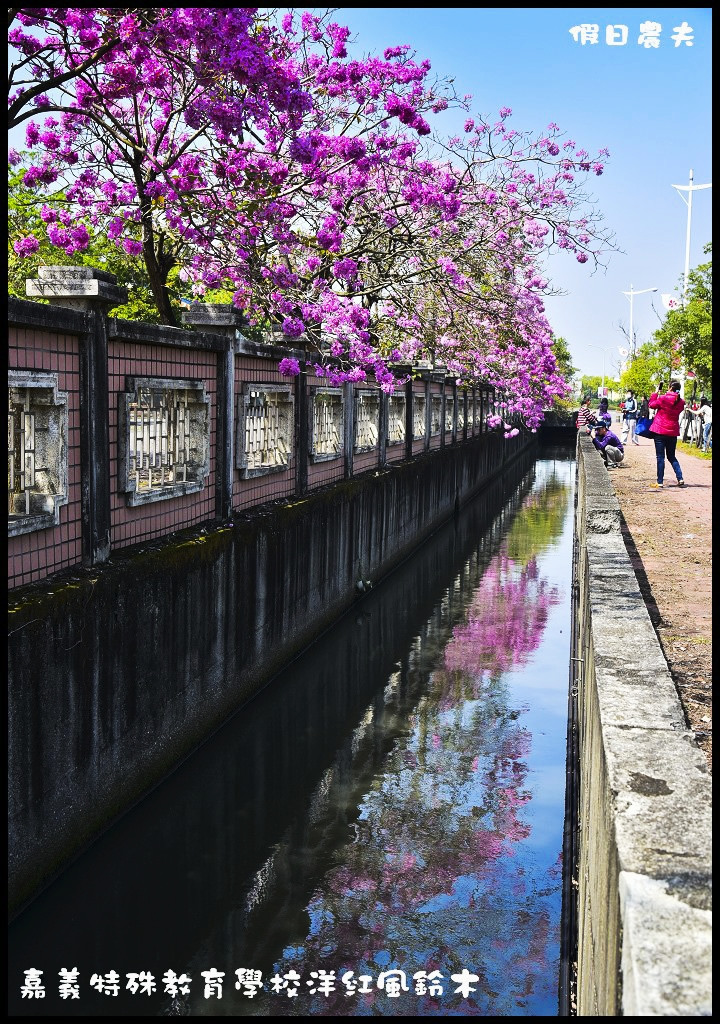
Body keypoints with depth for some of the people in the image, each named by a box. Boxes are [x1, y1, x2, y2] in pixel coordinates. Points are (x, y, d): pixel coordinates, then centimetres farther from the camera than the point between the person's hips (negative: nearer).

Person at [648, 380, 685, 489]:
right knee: (671, 457, 17)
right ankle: (680, 479, 6)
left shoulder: (663, 398, -14)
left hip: (660, 431, -4)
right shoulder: (681, 402, 0)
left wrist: (656, 393, 10)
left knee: (660, 457, 0)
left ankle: (659, 483, 0)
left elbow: (651, 405, 0)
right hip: (673, 432, 5)